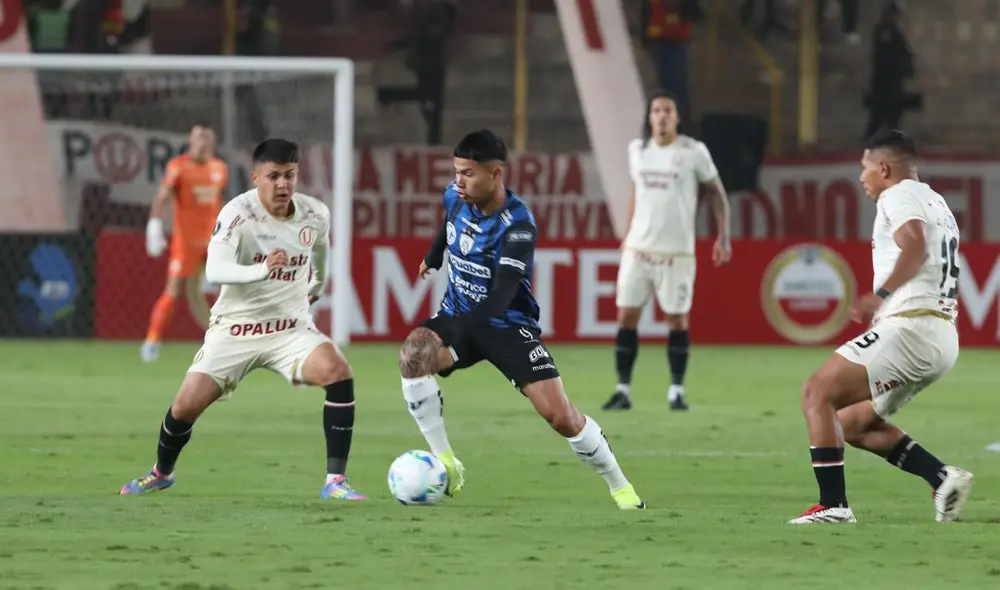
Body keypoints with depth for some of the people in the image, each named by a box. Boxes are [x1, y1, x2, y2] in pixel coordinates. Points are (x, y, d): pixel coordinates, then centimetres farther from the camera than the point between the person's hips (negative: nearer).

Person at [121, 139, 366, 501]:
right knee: (186, 405, -6)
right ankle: (161, 473, 29)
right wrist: (262, 270, -49)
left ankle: (336, 481, -20)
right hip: (235, 328, -2)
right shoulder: (238, 213, -19)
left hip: (291, 327, 2)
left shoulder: (315, 215, -5)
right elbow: (214, 271, -33)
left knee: (338, 372, -26)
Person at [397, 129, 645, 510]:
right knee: (412, 357, -28)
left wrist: (448, 337, -51)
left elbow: (502, 294, -37)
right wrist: (433, 258, 38)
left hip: (507, 325, -4)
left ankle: (619, 486, 11)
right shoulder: (455, 197, -8)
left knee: (559, 415, -14)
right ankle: (446, 466, -18)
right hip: (458, 315, 4)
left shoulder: (517, 225, -26)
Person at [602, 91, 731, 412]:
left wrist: (723, 237, -3)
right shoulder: (637, 150, 8)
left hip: (676, 250, -3)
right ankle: (623, 390, 4)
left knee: (677, 319, 1)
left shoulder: (693, 152, -4)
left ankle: (676, 391, 10)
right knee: (626, 316, -1)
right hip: (638, 248, 3)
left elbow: (716, 193, 3)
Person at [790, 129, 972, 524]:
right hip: (942, 339, 10)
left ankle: (833, 505, -14)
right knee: (854, 424, 17)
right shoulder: (936, 203, 26)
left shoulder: (899, 195, -4)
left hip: (910, 327, -10)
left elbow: (915, 246, -23)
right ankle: (943, 477, 5)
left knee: (818, 393, -7)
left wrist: (883, 294, -26)